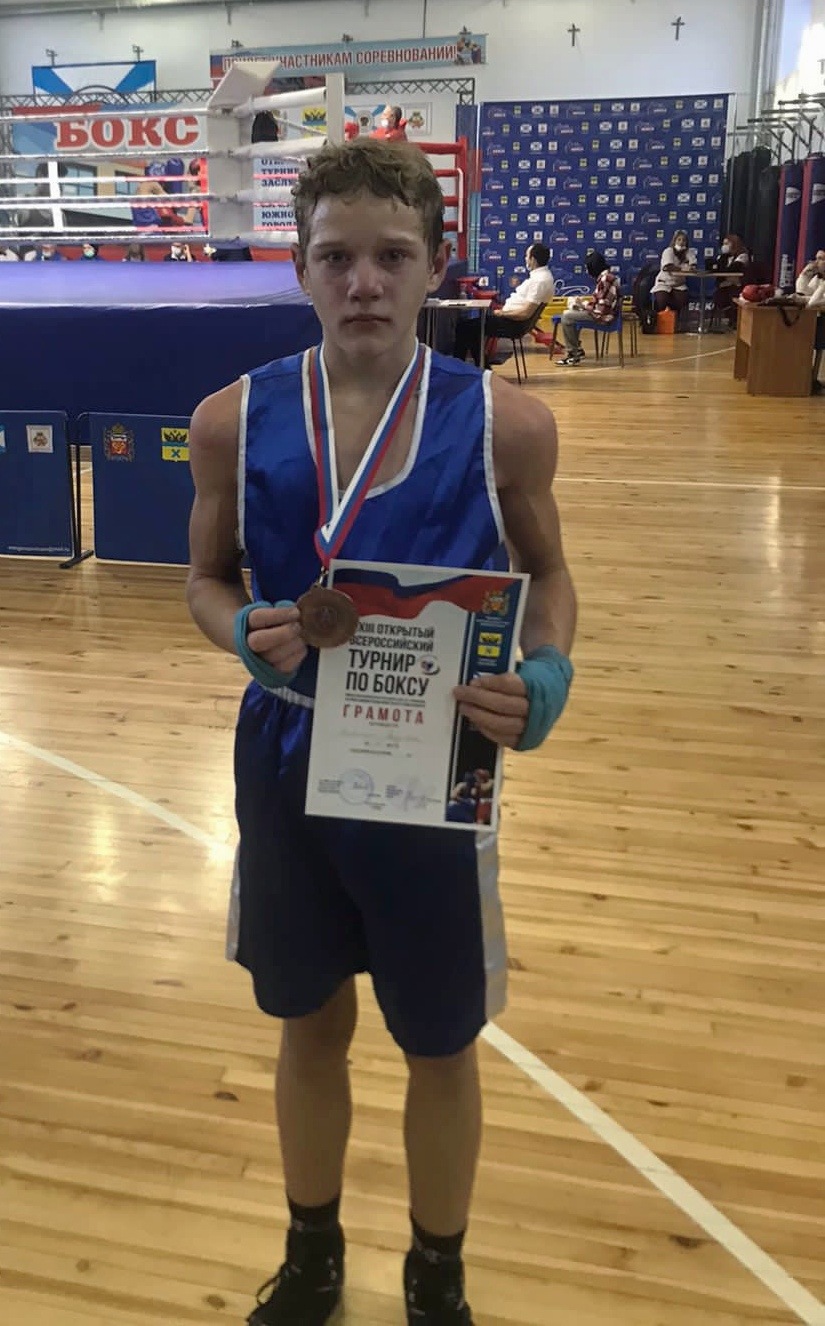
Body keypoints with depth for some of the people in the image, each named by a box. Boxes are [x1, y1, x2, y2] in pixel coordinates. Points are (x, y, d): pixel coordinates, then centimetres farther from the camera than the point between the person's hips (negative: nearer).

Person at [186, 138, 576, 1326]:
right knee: (312, 1027, 21)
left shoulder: (504, 422, -12)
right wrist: (244, 634, -18)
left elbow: (548, 572, 2)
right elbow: (208, 577, 5)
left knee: (439, 1047, 16)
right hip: (288, 765, 2)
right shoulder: (234, 419, -8)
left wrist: (547, 675, -18)